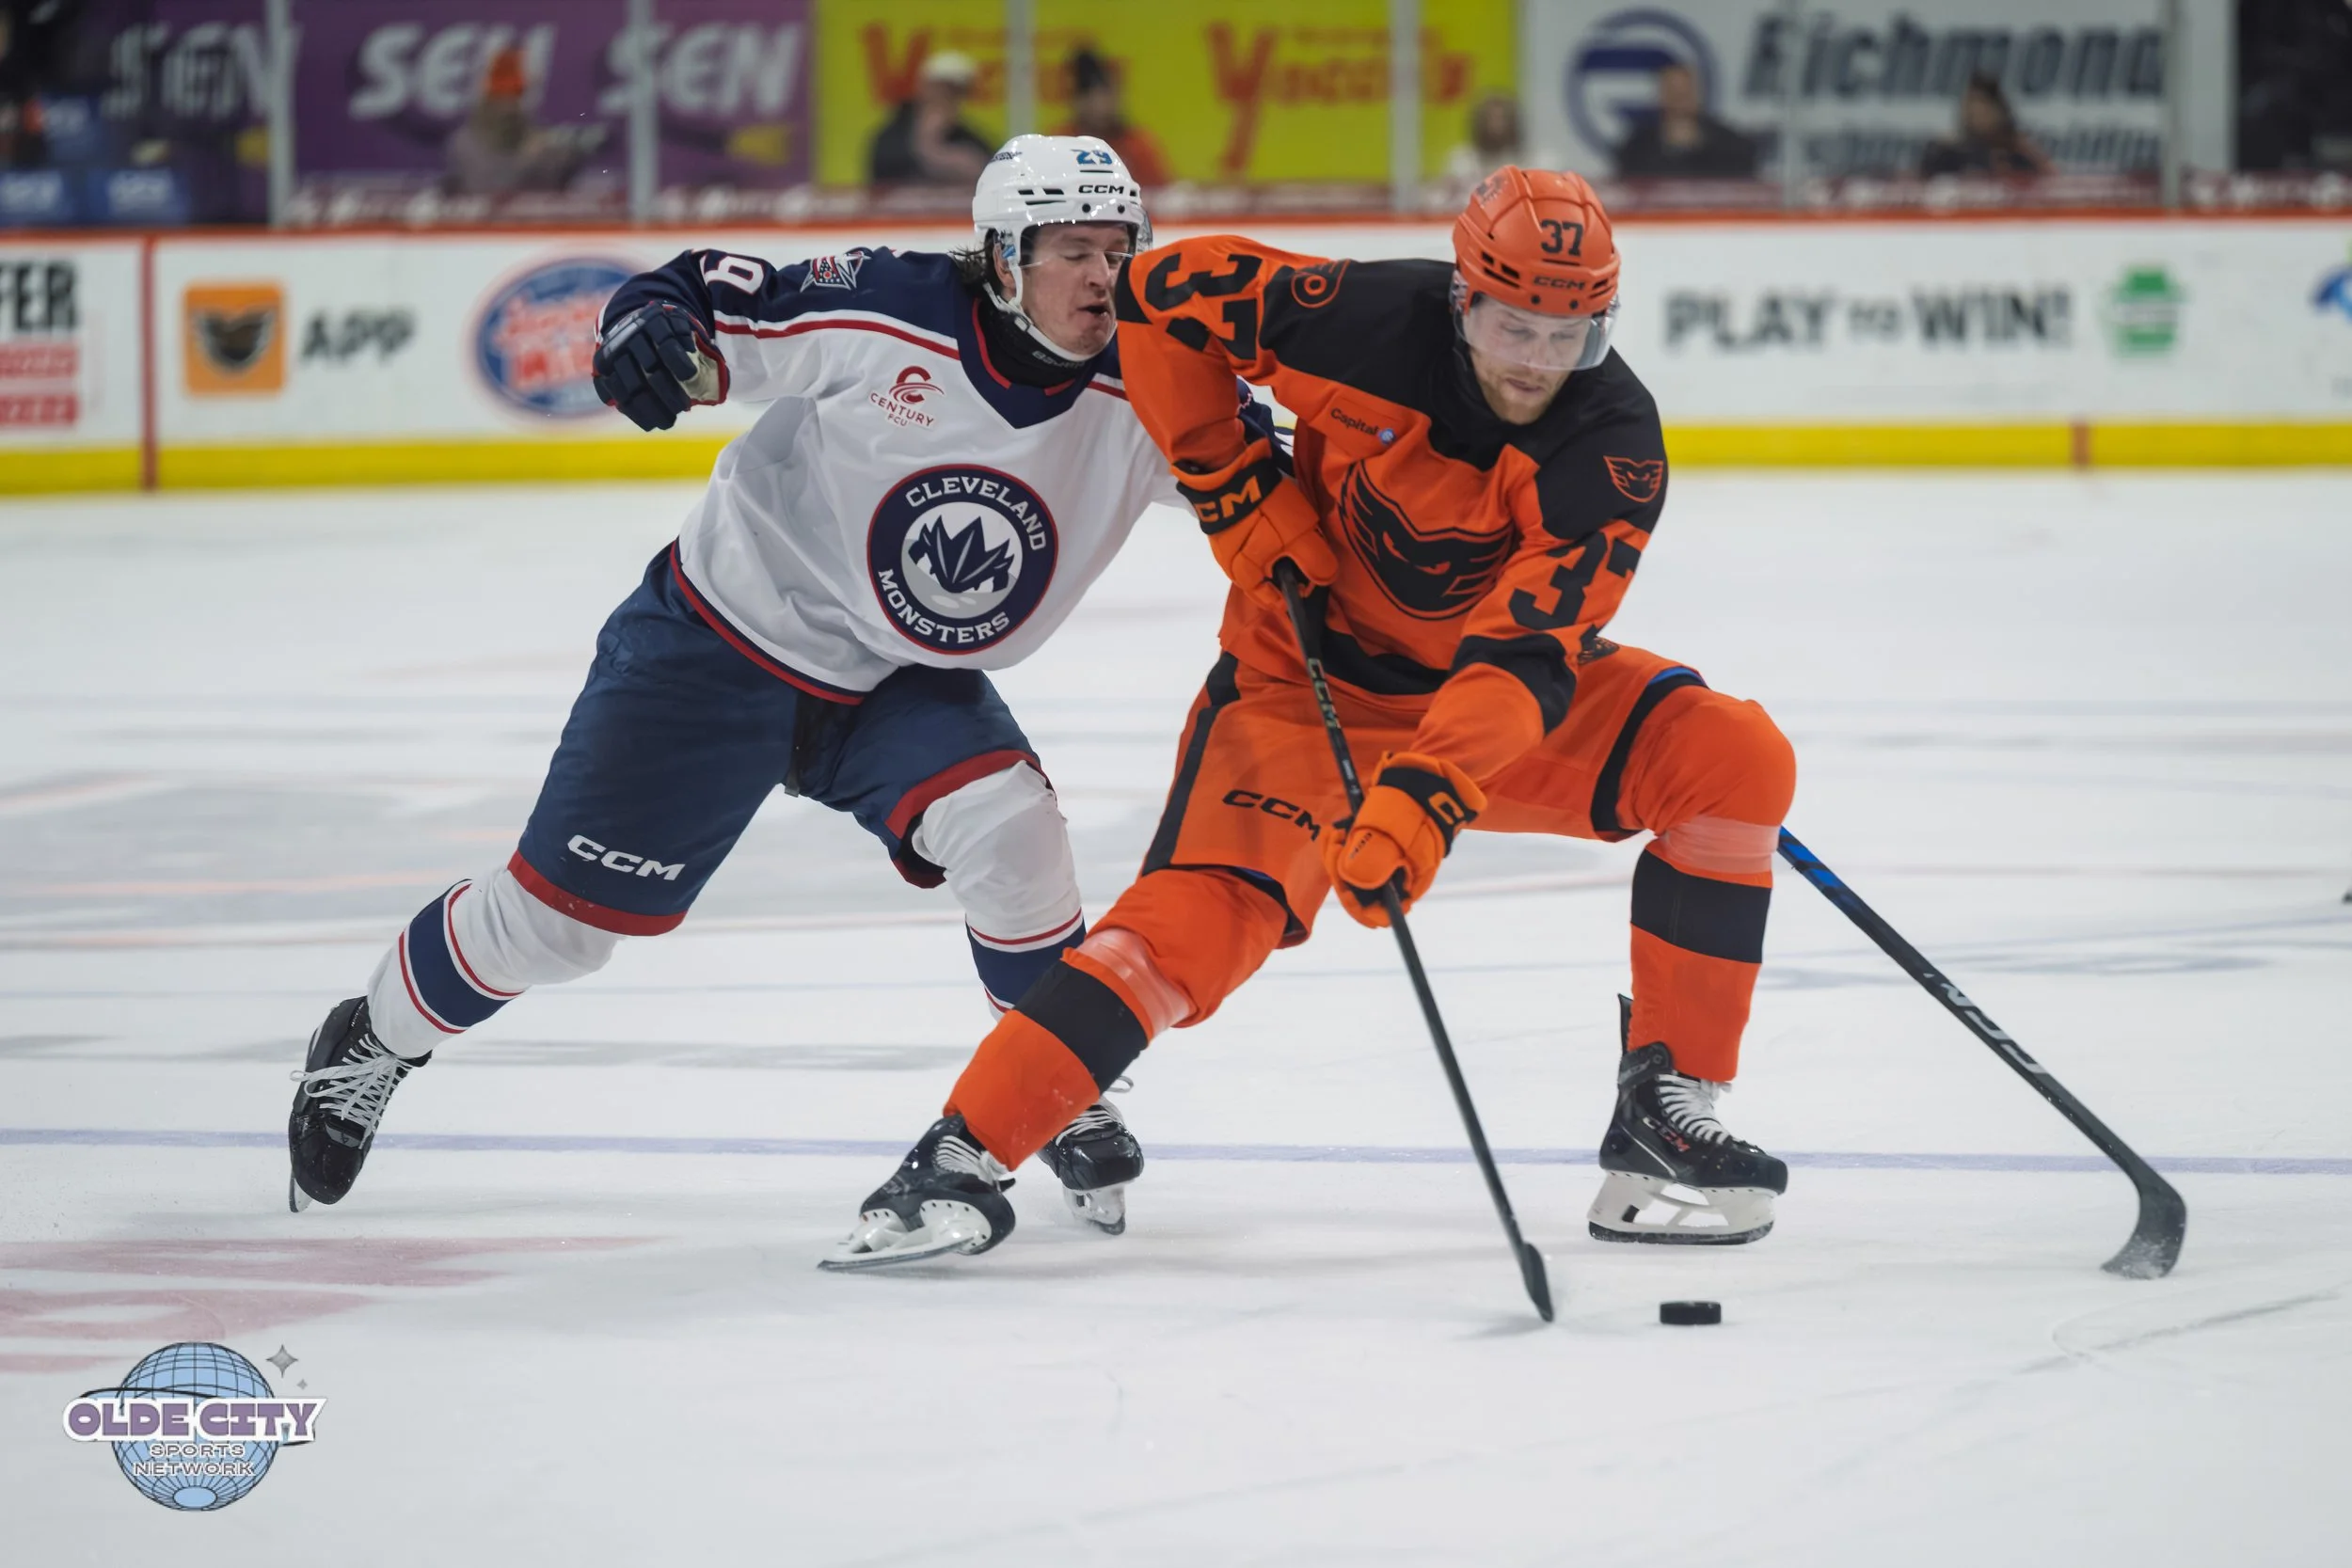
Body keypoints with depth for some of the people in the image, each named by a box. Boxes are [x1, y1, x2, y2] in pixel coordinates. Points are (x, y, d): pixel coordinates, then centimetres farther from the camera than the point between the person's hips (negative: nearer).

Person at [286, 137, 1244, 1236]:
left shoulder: (1138, 396, -14)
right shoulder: (885, 318, -25)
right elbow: (712, 297, -18)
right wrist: (650, 326, -39)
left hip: (905, 690, 3)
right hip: (720, 646, -3)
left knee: (1007, 830, -25)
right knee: (561, 914, 0)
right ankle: (371, 1043, 28)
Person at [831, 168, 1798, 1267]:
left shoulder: (1614, 448, -24)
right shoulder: (1366, 322, -24)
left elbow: (1525, 653, -34)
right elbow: (1161, 294, -10)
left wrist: (1422, 800, -47)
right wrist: (1238, 491, -12)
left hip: (1496, 687, 2)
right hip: (1313, 670, -2)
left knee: (1734, 761, -16)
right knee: (1204, 910, -24)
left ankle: (1666, 1114, -10)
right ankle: (958, 1161, -21)